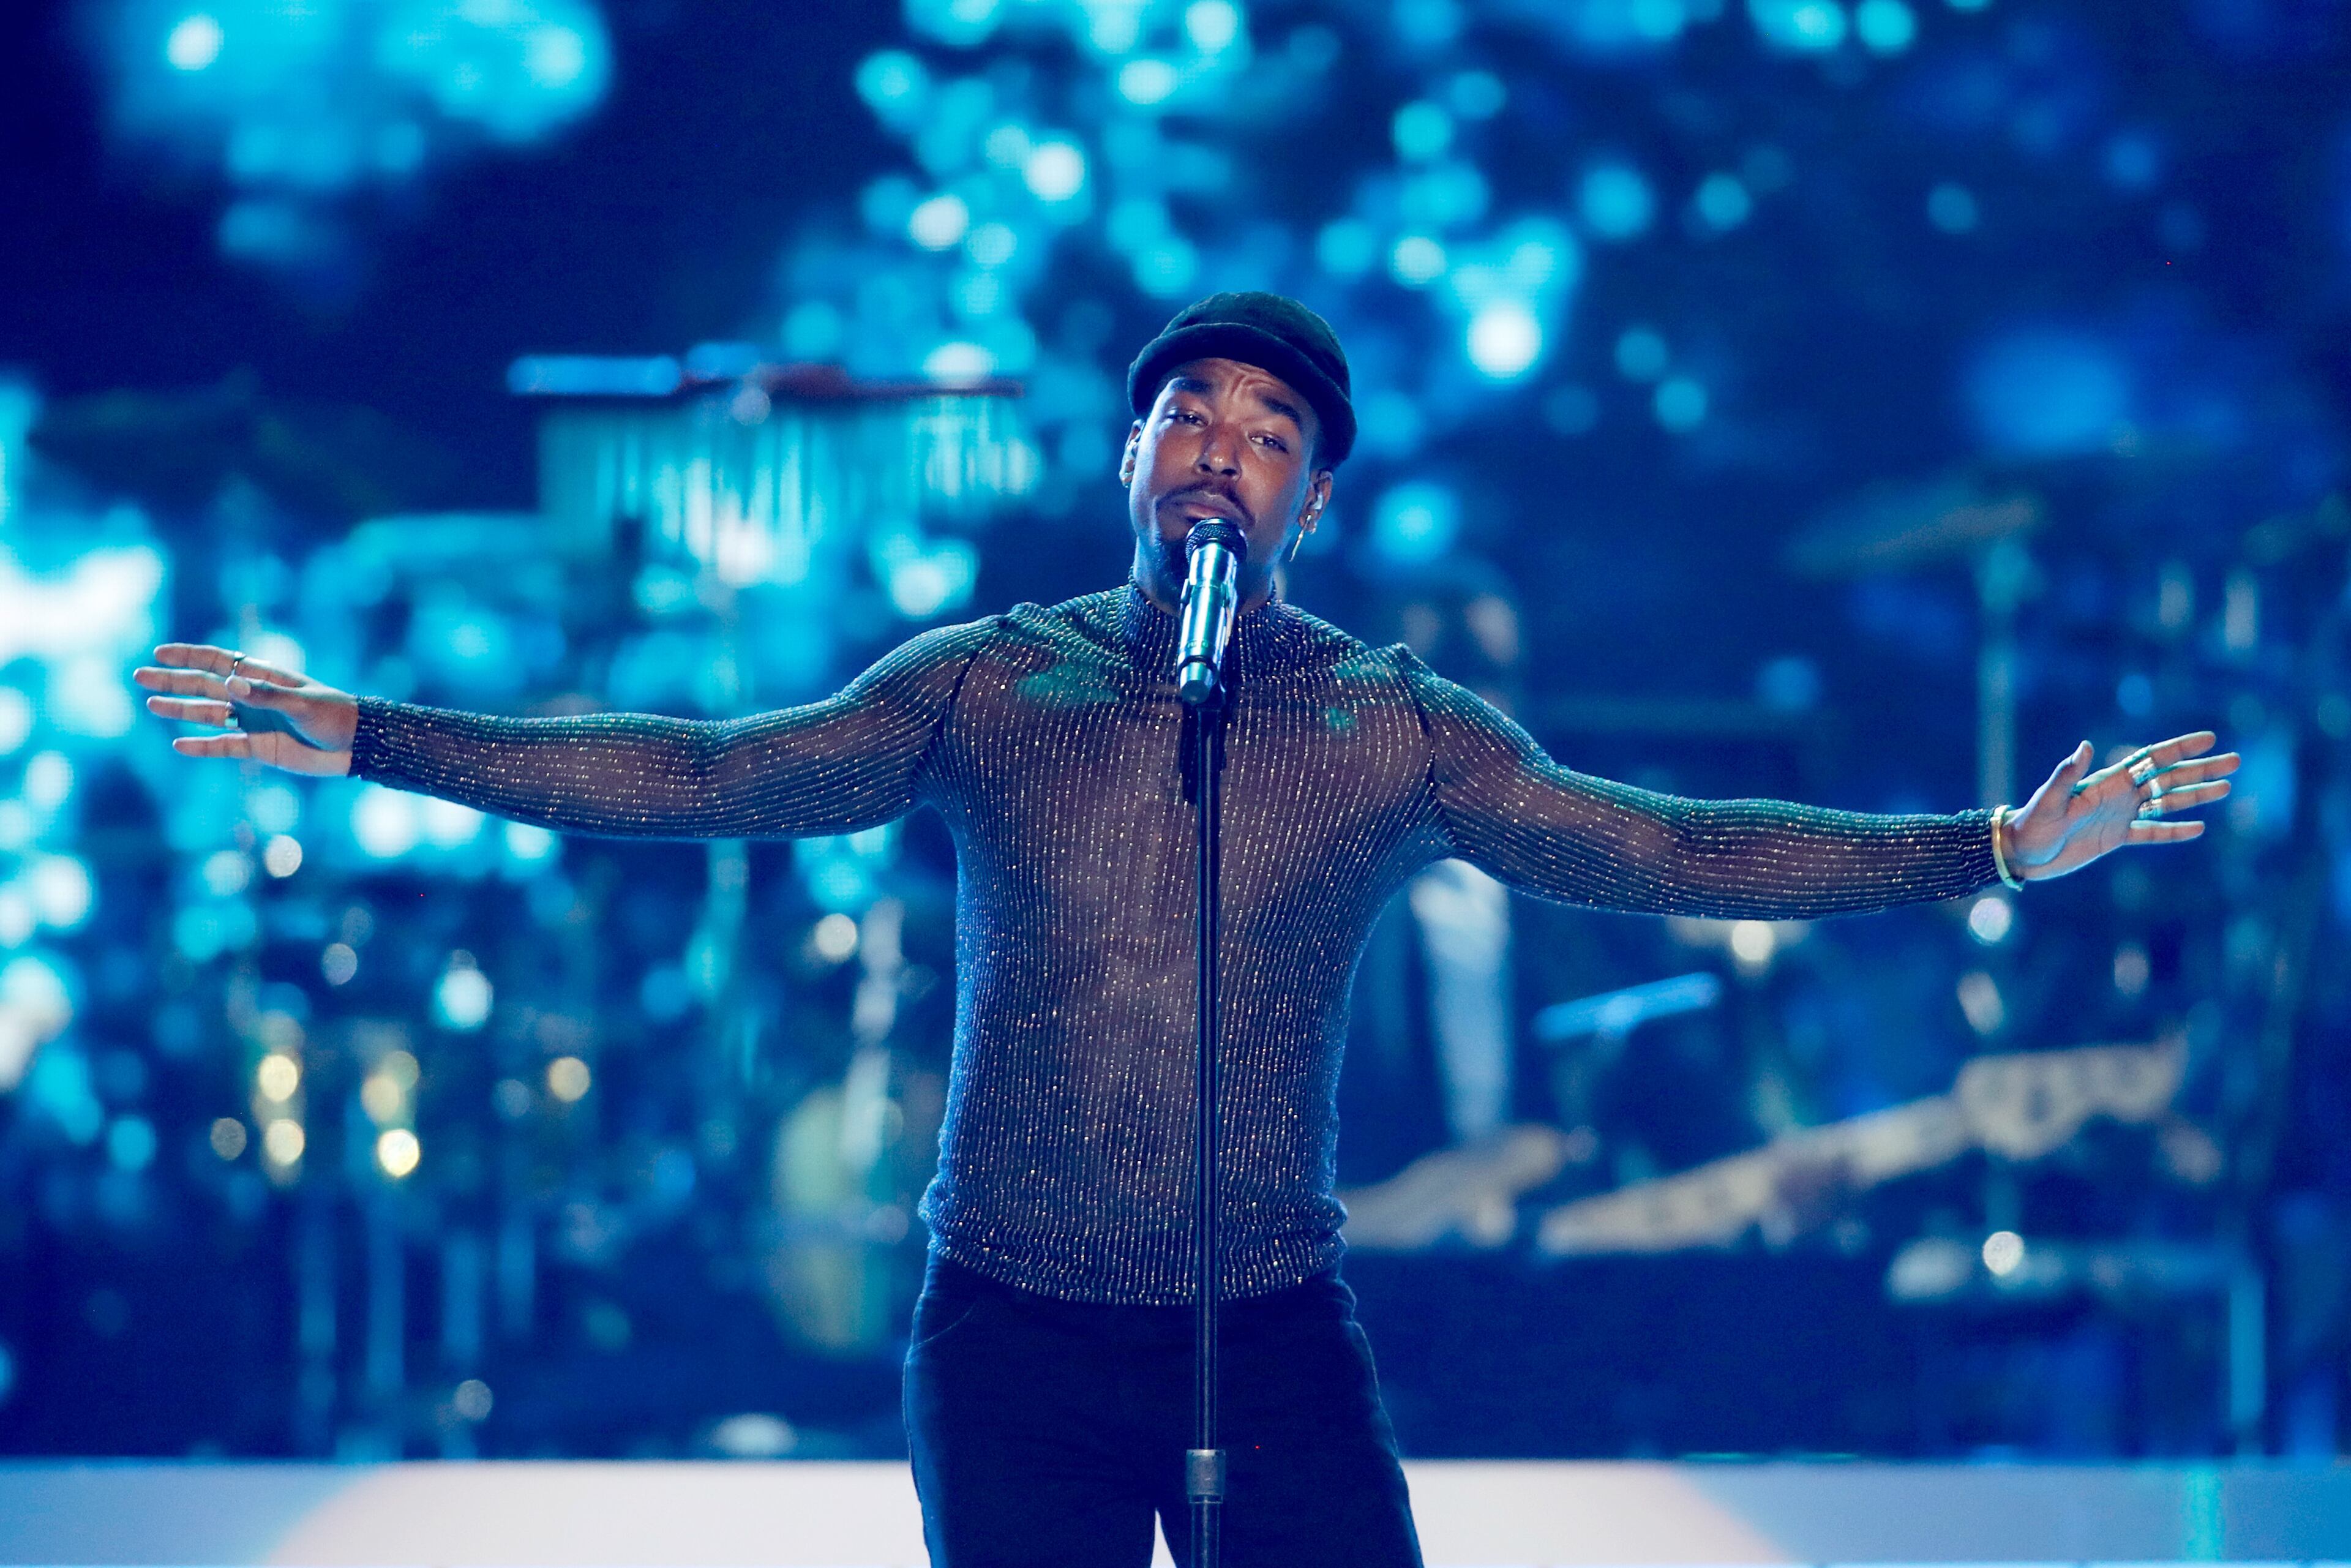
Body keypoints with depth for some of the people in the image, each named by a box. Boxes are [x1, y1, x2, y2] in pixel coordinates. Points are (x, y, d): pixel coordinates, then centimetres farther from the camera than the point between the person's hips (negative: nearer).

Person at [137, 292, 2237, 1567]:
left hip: (1275, 1336, 0)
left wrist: (1994, 850, -13)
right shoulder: (992, 685, 3)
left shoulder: (1393, 734, 2)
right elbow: (705, 777, -2)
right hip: (1014, 1337, 0)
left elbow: (1656, 850, -4)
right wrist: (365, 740, -10)